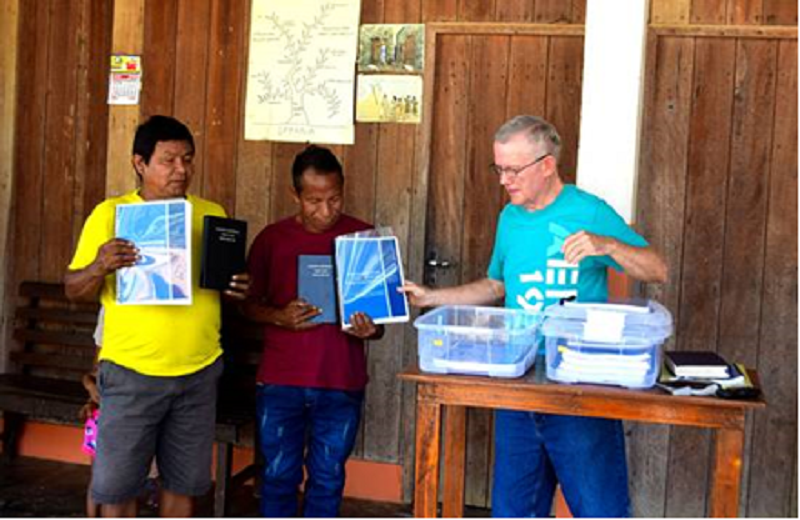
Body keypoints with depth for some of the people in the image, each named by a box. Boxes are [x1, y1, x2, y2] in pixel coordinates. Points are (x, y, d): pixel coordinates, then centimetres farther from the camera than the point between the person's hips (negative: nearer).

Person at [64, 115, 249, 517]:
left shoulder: (211, 214, 6)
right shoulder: (110, 213, -3)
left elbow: (229, 279, 14)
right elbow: (74, 290, -3)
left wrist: (239, 289, -9)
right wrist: (99, 266, -24)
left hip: (200, 373, 3)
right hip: (131, 373, -3)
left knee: (184, 481, 14)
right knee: (116, 483, 5)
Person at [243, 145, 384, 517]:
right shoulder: (271, 239, 1)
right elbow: (249, 304, 6)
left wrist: (370, 329, -17)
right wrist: (280, 317, -15)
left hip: (341, 383, 0)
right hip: (280, 381, 1)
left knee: (327, 479, 11)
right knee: (278, 475, 11)